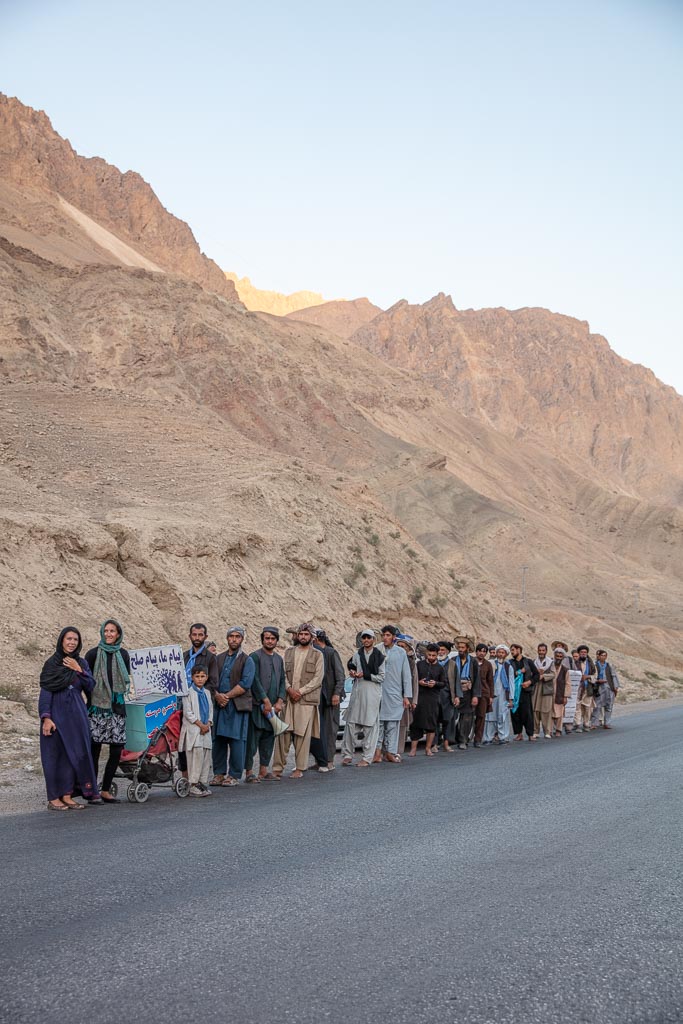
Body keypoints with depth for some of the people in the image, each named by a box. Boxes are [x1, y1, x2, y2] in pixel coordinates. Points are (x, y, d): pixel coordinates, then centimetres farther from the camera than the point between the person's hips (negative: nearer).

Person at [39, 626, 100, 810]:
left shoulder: (81, 663, 10)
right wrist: (46, 717, -17)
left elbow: (90, 687, 2)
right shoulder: (52, 663, -4)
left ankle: (67, 795, 10)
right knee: (56, 754, -2)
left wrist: (78, 670, -9)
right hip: (57, 714, -5)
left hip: (77, 715, 5)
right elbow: (45, 692, -8)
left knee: (75, 753, 3)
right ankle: (53, 798, 4)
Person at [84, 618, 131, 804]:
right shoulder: (93, 654, -1)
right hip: (97, 707, -4)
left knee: (117, 750, 1)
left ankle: (105, 790, 12)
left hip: (116, 707, 4)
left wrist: (120, 695, 10)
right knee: (94, 749, -4)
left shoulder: (123, 654, 10)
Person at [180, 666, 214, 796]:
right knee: (196, 753, -14)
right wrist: (200, 724, -11)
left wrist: (208, 724, 1)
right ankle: (193, 785, -11)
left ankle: (203, 783, 11)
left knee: (206, 756, 4)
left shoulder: (207, 693, 17)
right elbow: (187, 712, -9)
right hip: (193, 730, -6)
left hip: (206, 729, 6)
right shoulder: (189, 693, -4)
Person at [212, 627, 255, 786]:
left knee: (236, 740, -6)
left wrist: (227, 696, -12)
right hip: (219, 705, 4)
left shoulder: (247, 661, 2)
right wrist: (217, 695, -9)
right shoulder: (218, 659, 16)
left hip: (238, 706, -4)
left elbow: (245, 684, -9)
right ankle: (219, 773, 13)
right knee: (218, 740, 4)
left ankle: (235, 776, 0)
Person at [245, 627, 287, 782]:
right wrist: (266, 701, -14)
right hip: (257, 705, -6)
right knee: (253, 738, -7)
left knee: (269, 738, 8)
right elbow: (255, 681, -12)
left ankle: (264, 769, 14)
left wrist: (280, 701, 1)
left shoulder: (279, 659, 16)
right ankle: (249, 770, -5)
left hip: (273, 706, 6)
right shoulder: (255, 657, -5)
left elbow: (282, 681, 15)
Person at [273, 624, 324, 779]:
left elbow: (318, 679, -2)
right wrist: (289, 689, -8)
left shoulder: (317, 655, 5)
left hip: (307, 700, -2)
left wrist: (300, 691, -10)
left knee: (302, 735, -2)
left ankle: (299, 768, 4)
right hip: (288, 698, 2)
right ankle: (278, 767, 3)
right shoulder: (289, 652, 14)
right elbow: (283, 673, 9)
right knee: (283, 733, -2)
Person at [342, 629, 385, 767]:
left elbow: (381, 677, 1)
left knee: (370, 725, -3)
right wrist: (353, 673, -3)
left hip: (372, 693, -3)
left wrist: (365, 675, -9)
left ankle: (367, 758, 1)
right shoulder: (357, 654, 12)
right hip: (357, 692, 3)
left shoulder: (379, 656, 3)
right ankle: (347, 754, 6)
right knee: (351, 723, -1)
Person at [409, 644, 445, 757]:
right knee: (416, 722, -2)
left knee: (432, 724, 1)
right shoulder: (419, 664, 9)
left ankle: (428, 748, 11)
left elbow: (445, 683, 9)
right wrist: (418, 682, -9)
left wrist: (435, 683, -9)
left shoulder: (440, 668, 10)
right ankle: (413, 748, 1)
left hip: (433, 698, 1)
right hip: (419, 697, 0)